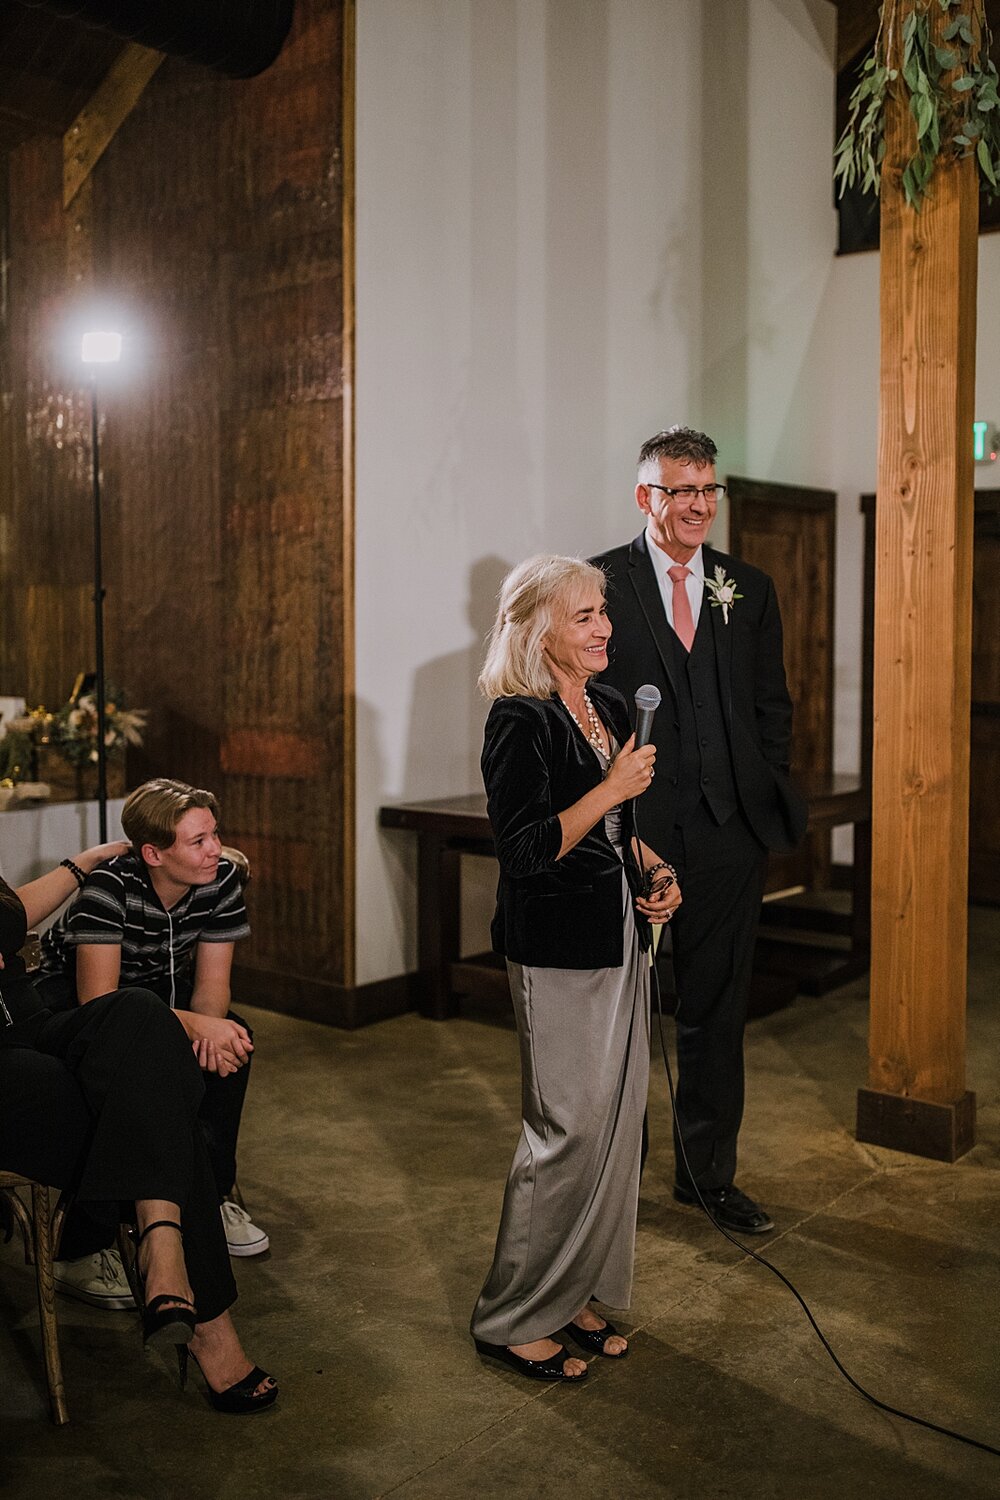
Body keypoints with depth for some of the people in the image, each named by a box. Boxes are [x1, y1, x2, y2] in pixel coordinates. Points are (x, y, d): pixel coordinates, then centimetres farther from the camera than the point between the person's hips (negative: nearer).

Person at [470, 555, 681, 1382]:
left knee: (616, 1120, 13)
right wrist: (613, 788, -19)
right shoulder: (519, 721, -14)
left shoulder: (610, 708, 12)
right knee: (569, 1130, -3)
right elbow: (525, 850, -20)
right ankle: (514, 1319, 14)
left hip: (621, 941, 9)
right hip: (558, 951, -8)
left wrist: (654, 871, 5)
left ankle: (575, 1294, 29)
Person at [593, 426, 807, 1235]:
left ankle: (710, 1172, 27)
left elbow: (772, 706, 13)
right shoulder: (599, 584, -3)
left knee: (716, 1008, 12)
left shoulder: (750, 589, 10)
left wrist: (764, 799, 4)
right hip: (629, 829, -3)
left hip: (727, 833, 4)